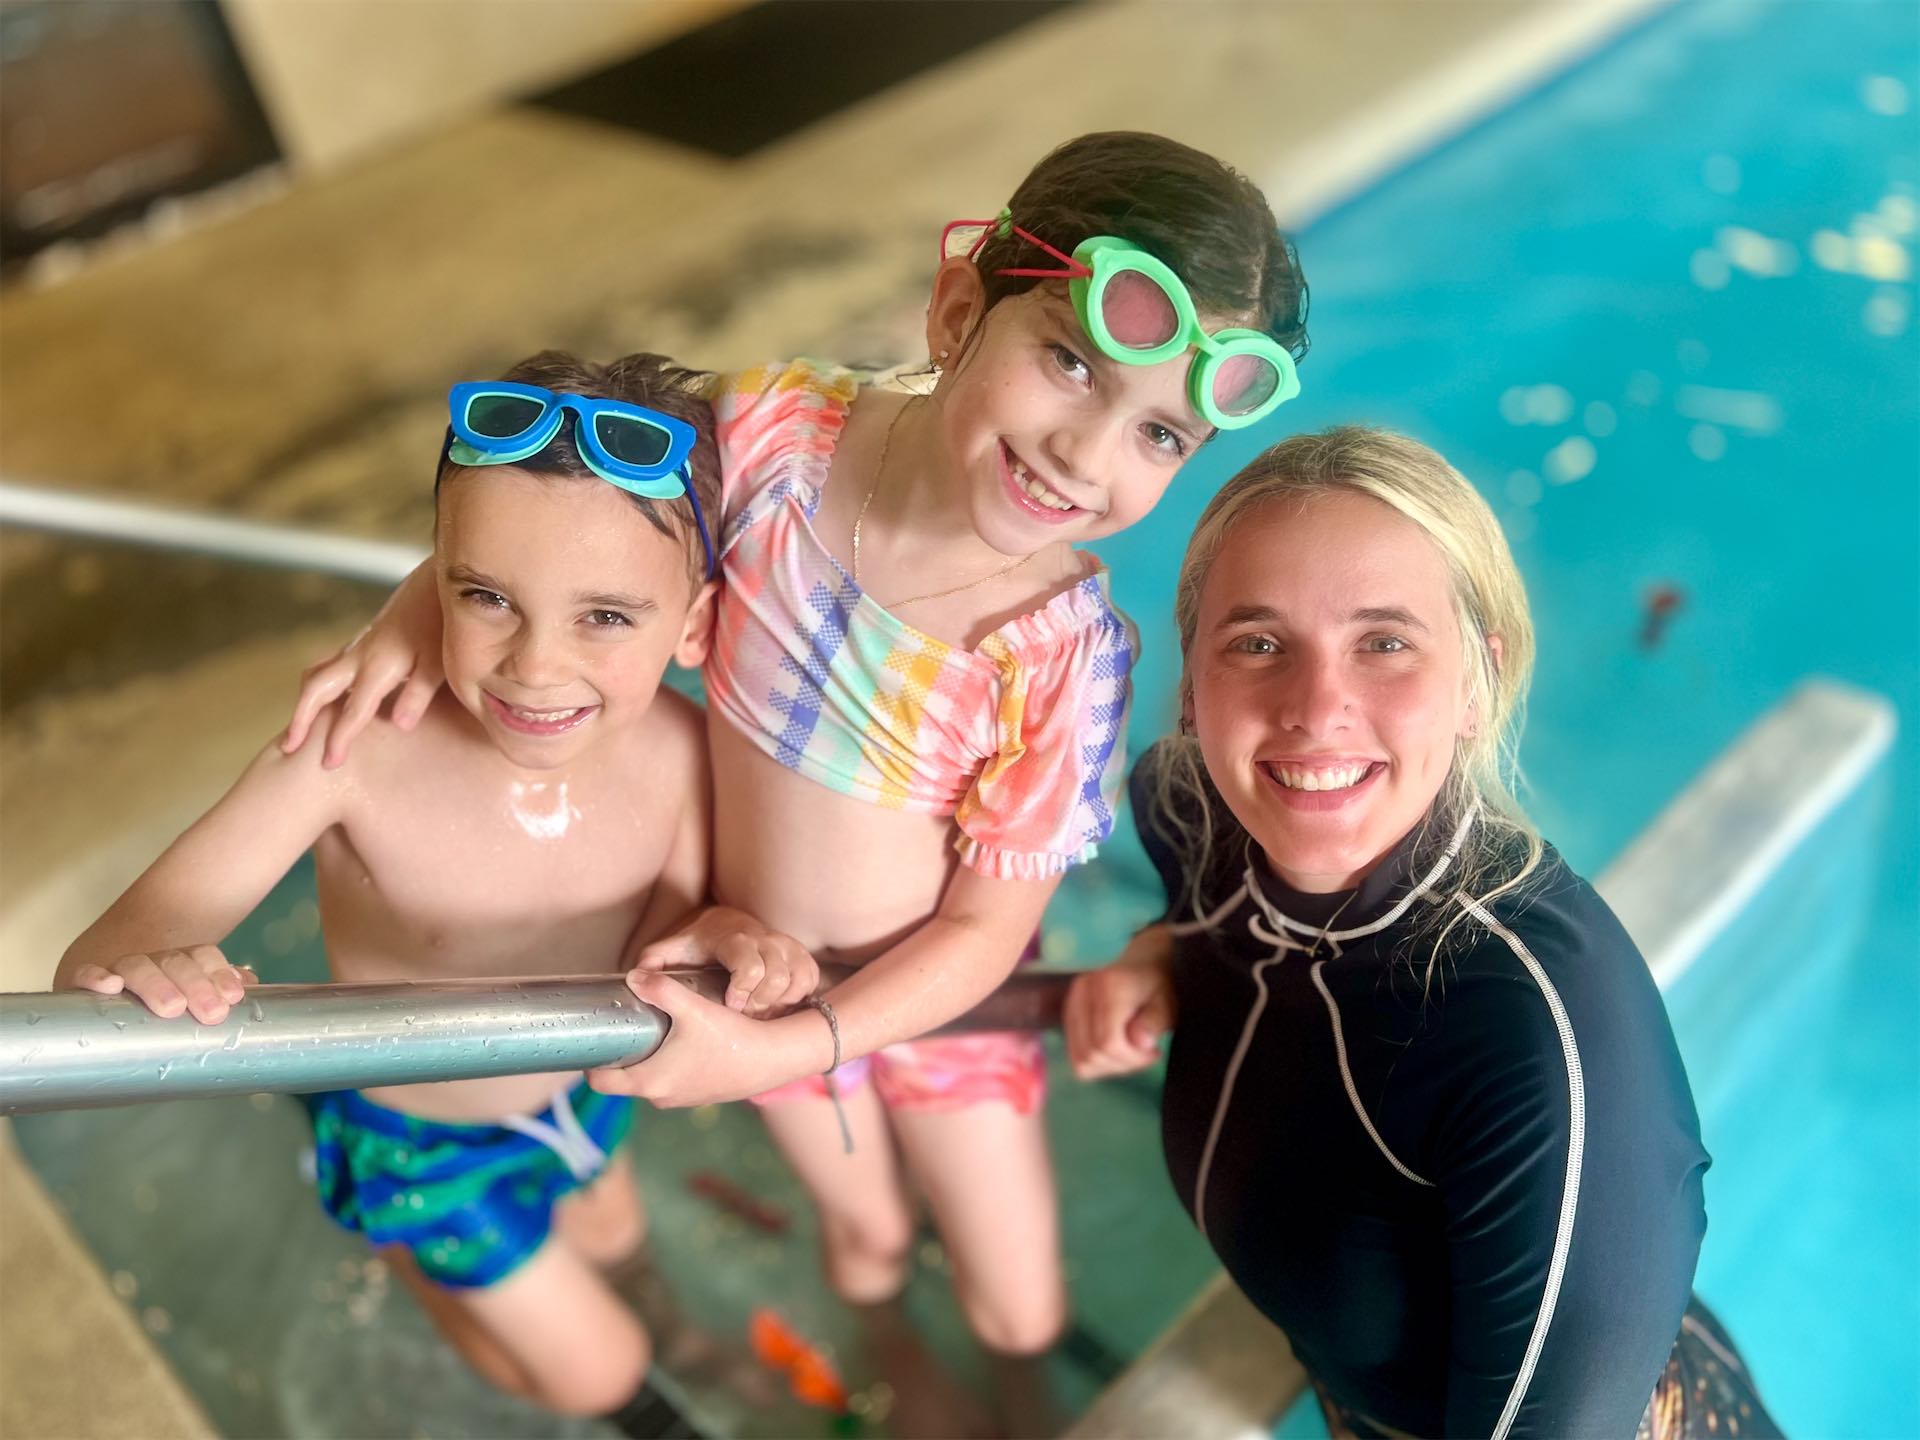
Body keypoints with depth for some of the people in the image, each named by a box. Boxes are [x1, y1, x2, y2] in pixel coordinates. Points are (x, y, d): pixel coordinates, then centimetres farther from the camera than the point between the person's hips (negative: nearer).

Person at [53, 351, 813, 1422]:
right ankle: (405, 1245, 43)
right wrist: (132, 973, -61)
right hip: (416, 1133, -4)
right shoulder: (355, 752, -39)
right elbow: (99, 960, -38)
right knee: (598, 1373, 16)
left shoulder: (680, 751, -28)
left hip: (577, 1084, 4)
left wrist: (726, 941, -36)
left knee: (609, 1236, 34)